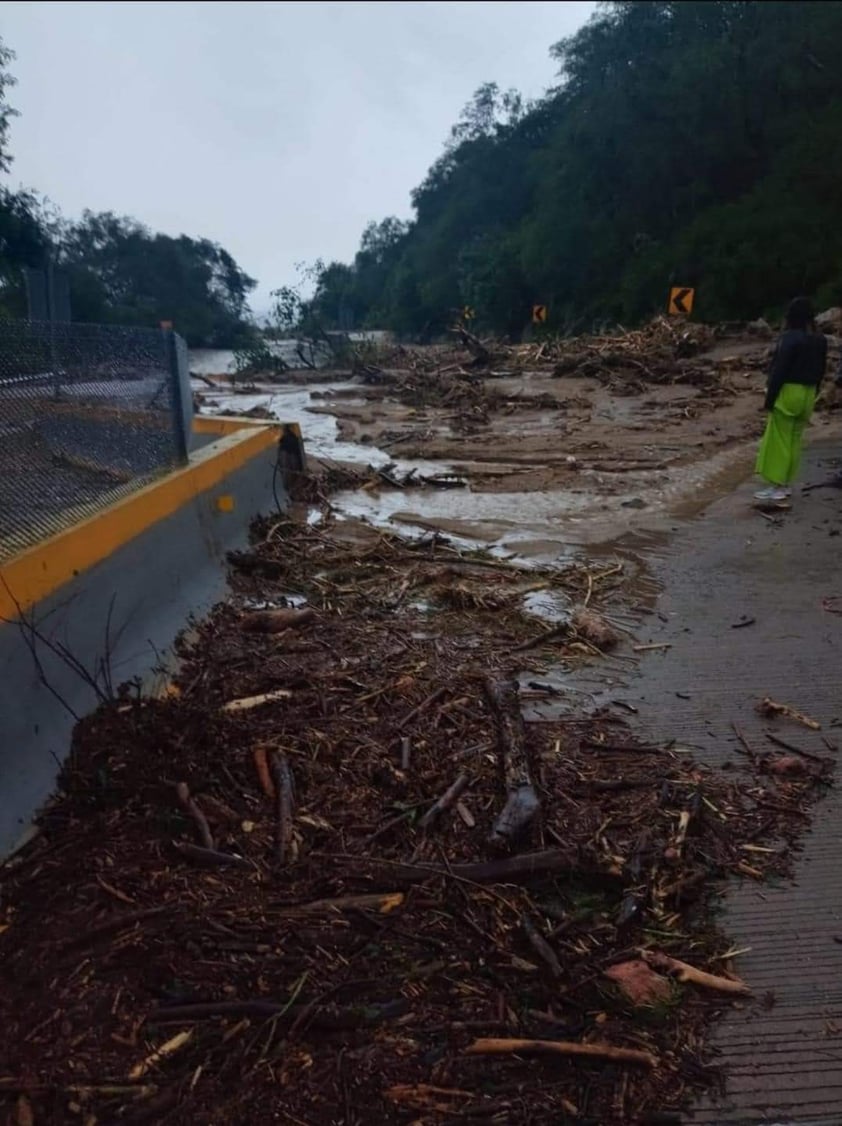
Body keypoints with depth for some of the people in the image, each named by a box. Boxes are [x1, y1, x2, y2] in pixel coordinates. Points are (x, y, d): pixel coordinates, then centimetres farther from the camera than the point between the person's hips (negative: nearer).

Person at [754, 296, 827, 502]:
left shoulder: (790, 337, -15)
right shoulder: (820, 339, 7)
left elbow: (780, 370, -16)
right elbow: (821, 369, 13)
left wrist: (769, 399, -12)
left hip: (788, 392, -7)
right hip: (808, 394, 7)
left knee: (778, 440, -1)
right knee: (795, 440, 13)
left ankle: (776, 486, -1)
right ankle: (787, 485, 19)